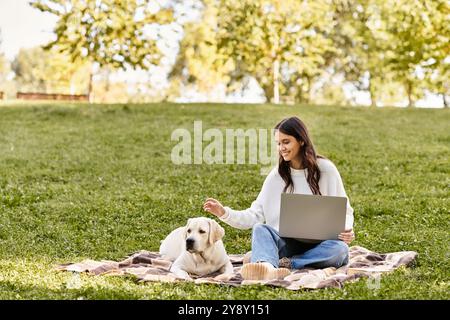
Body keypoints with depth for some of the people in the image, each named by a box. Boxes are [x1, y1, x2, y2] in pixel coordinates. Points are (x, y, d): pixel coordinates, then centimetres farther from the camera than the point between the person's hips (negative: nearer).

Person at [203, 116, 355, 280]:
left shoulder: (325, 169, 3)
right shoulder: (277, 175, 8)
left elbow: (344, 210, 7)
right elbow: (255, 215, 6)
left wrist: (347, 229, -15)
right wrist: (224, 213, -9)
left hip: (318, 245, -1)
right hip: (286, 243, 1)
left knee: (340, 249, -35)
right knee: (260, 229, -31)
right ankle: (266, 268, -62)